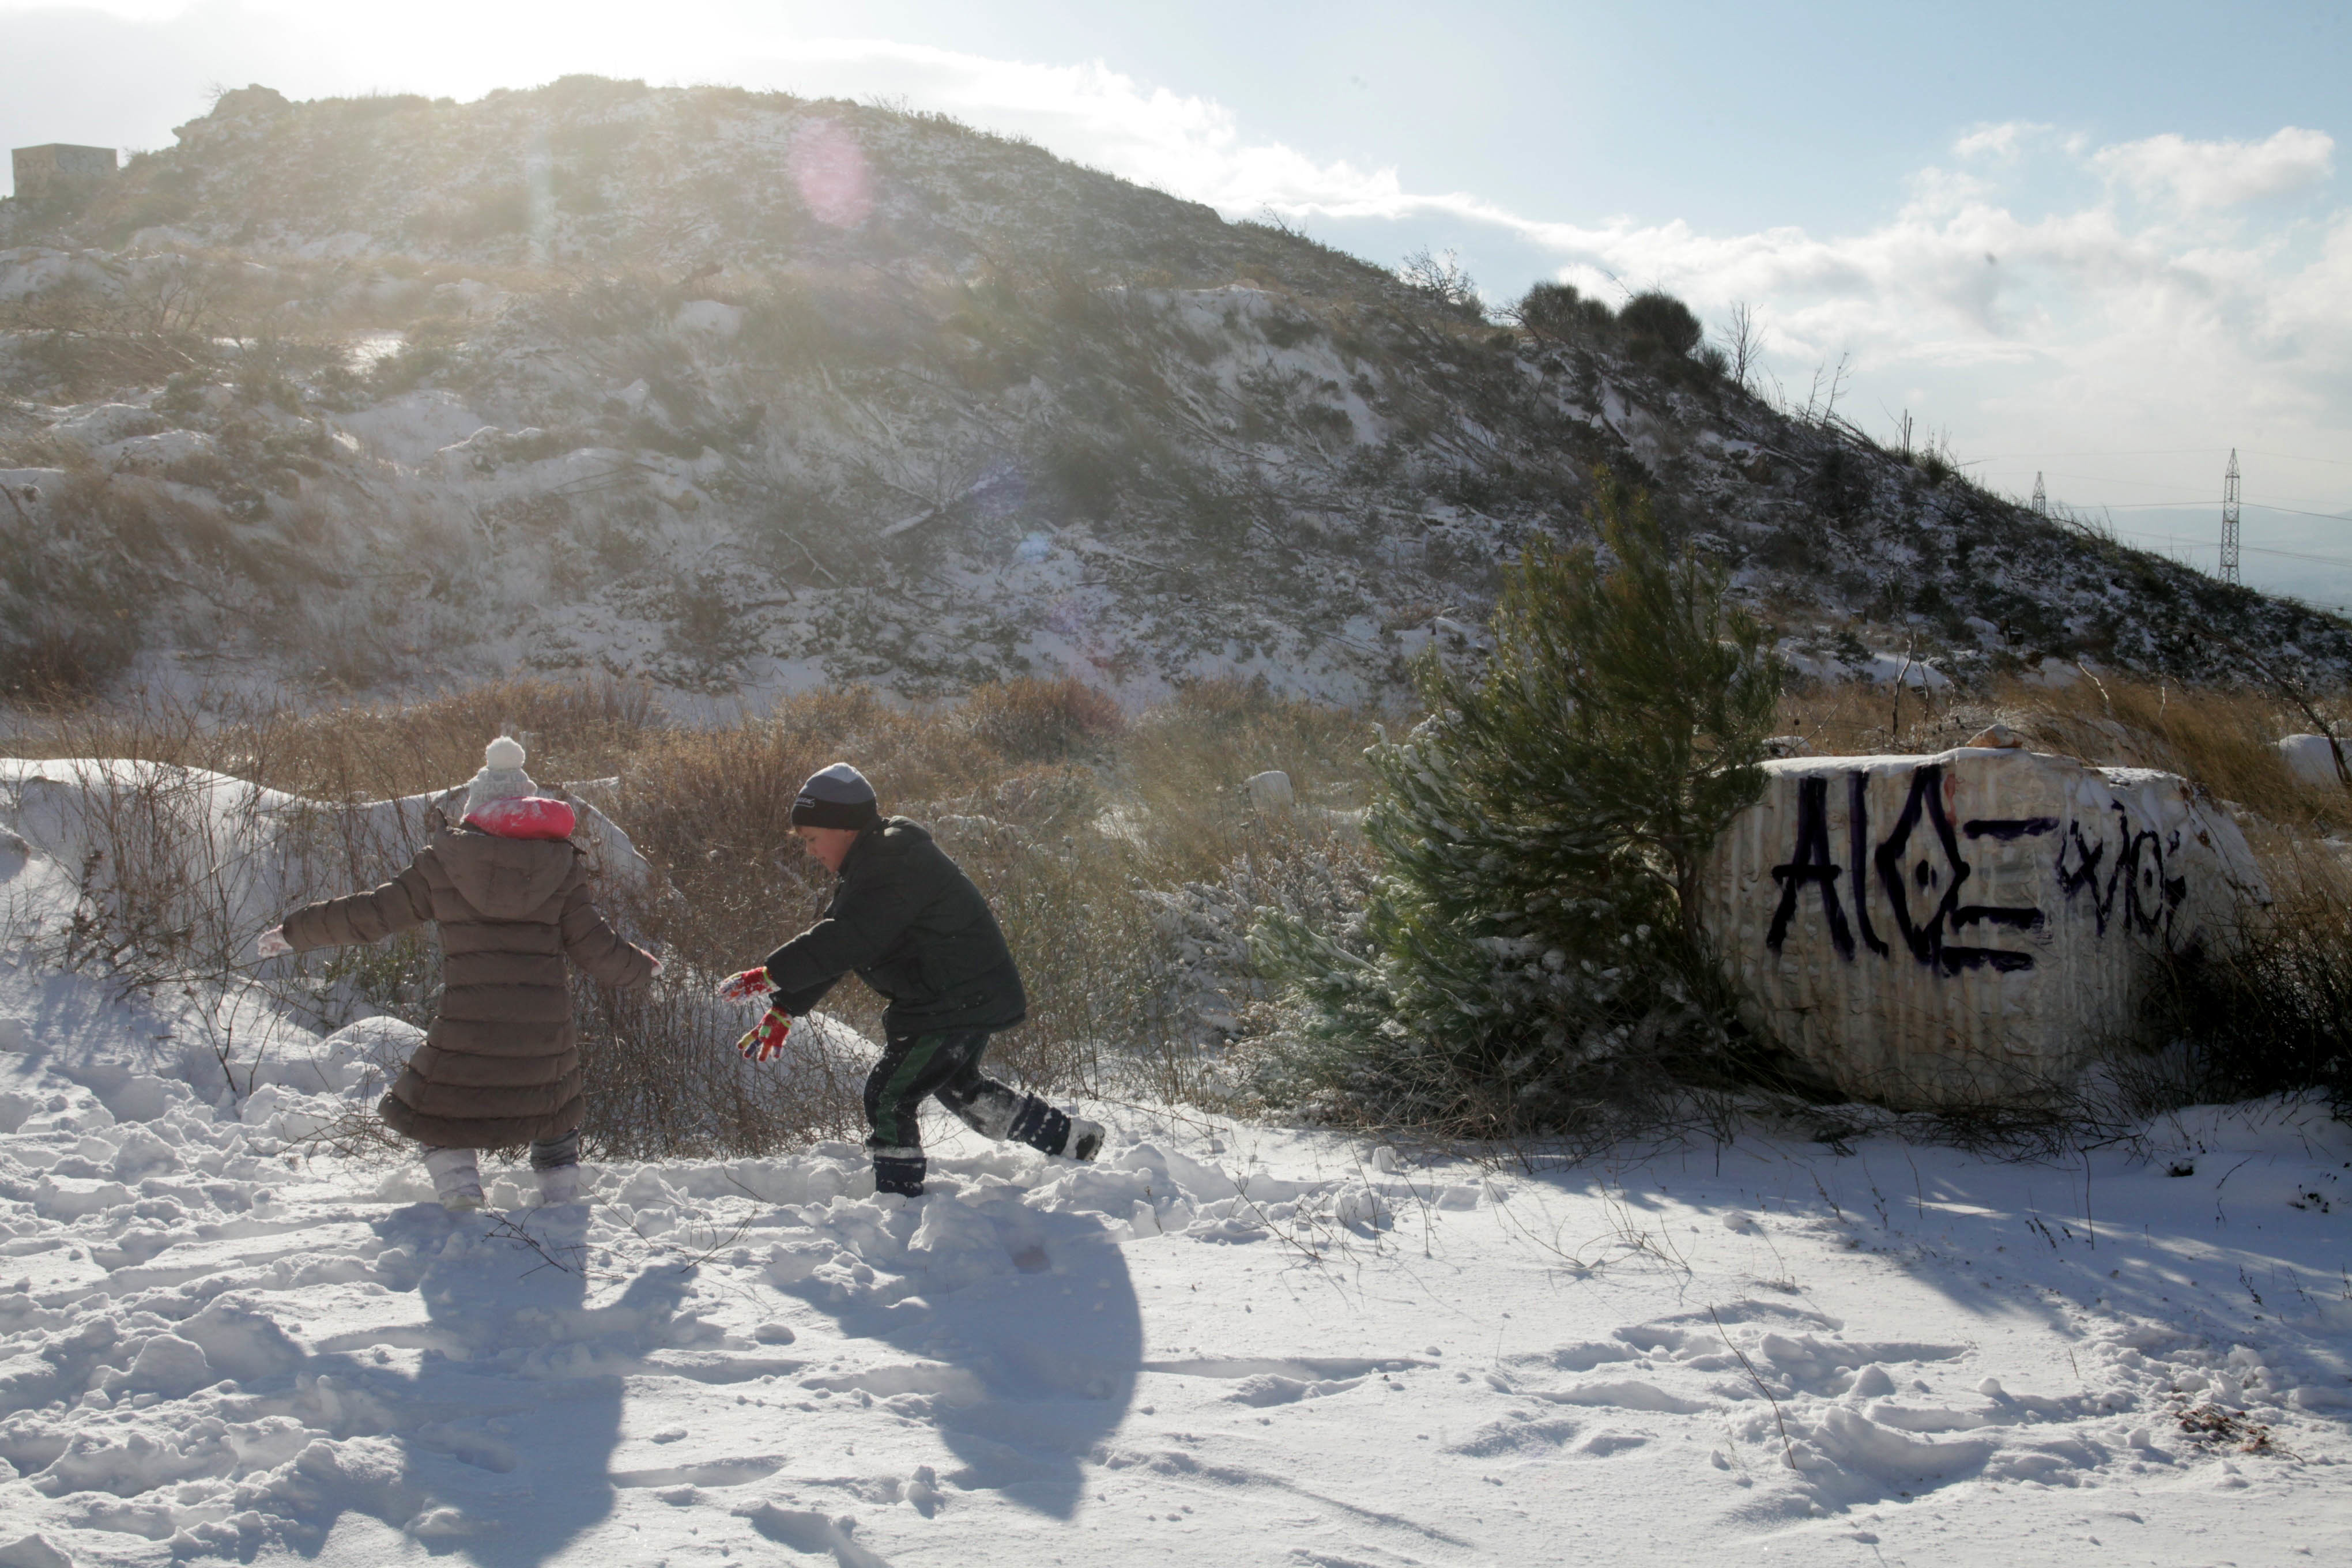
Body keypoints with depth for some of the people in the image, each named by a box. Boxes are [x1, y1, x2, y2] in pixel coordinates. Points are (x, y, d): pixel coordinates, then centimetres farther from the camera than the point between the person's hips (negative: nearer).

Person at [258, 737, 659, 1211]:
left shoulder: (442, 863, 3)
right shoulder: (562, 864, 5)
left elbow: (371, 915, 8)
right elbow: (597, 949, 3)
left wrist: (294, 932, 21)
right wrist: (643, 967, 23)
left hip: (467, 1031, -2)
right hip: (546, 1031, 2)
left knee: (438, 1115, 18)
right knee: (556, 1121, 25)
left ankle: (460, 1192, 0)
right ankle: (562, 1198, 20)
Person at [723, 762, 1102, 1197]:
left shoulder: (893, 864, -21)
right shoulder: (873, 864, 14)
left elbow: (844, 941, -30)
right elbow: (831, 938, 13)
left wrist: (771, 976, -28)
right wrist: (784, 1010, 7)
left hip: (960, 1003, -12)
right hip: (972, 998, 12)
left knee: (888, 1097, -9)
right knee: (959, 1087, 28)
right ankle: (1072, 1138, 35)